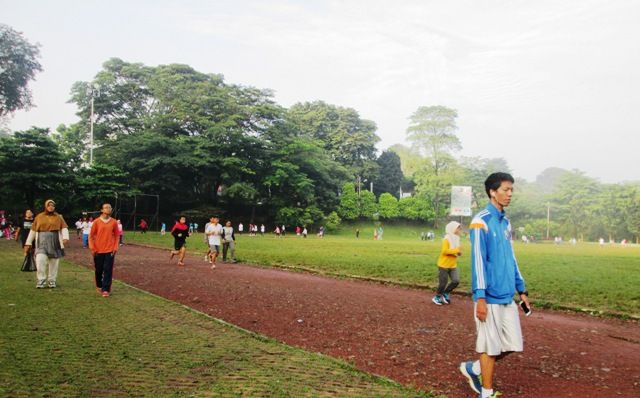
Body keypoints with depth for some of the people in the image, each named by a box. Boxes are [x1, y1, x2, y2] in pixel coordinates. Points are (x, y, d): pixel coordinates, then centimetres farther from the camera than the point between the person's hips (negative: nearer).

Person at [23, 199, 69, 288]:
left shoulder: (58, 217, 7)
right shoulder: (39, 217, 8)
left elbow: (64, 228, -1)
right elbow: (33, 230, 11)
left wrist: (65, 237, -20)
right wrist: (28, 243, 8)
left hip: (55, 243, 0)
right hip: (42, 242, 0)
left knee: (54, 263, 5)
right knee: (40, 260, -14)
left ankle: (52, 280, 17)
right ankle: (41, 280, -3)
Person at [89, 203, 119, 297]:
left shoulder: (114, 222, 2)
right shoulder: (96, 221, -2)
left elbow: (117, 236, 8)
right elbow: (91, 235, 3)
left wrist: (115, 247, 1)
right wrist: (92, 248, -4)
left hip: (110, 250, 0)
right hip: (98, 250, 0)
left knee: (108, 270, -4)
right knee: (99, 270, 10)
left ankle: (106, 289, 0)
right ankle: (99, 286, 32)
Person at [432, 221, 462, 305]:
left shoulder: (456, 238, 7)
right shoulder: (447, 239, -18)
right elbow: (444, 251, -27)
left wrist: (458, 252, -3)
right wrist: (456, 250, -26)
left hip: (453, 265, 7)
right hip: (444, 265, -7)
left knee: (456, 281, -4)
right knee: (443, 283, 1)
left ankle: (445, 293, 18)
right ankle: (437, 297, 23)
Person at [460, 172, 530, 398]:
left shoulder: (506, 223, 14)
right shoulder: (481, 221, -10)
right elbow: (478, 260, -15)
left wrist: (521, 290, 20)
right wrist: (480, 297, -18)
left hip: (508, 297, 8)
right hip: (490, 298, -8)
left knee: (512, 345, 10)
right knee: (491, 346, 1)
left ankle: (474, 368, 29)